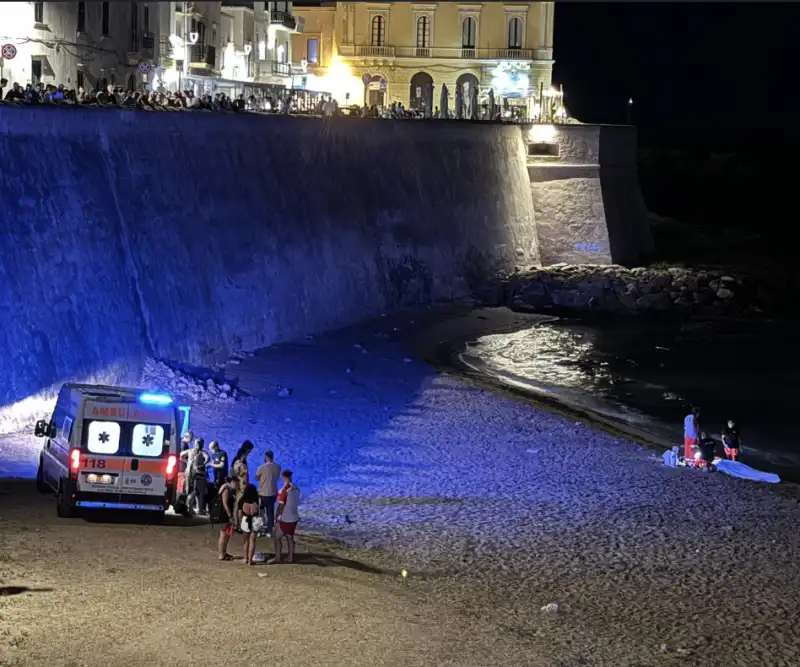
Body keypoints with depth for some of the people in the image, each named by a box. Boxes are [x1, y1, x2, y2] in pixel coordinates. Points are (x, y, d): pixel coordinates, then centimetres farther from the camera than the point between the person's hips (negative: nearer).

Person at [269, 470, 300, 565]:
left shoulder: (284, 489, -19)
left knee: (277, 537, 3)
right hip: (294, 518, 7)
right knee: (290, 538, 15)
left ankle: (277, 558, 3)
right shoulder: (296, 489, 3)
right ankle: (290, 557, 19)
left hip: (284, 518, -7)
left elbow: (281, 504, -18)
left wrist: (277, 515, -8)